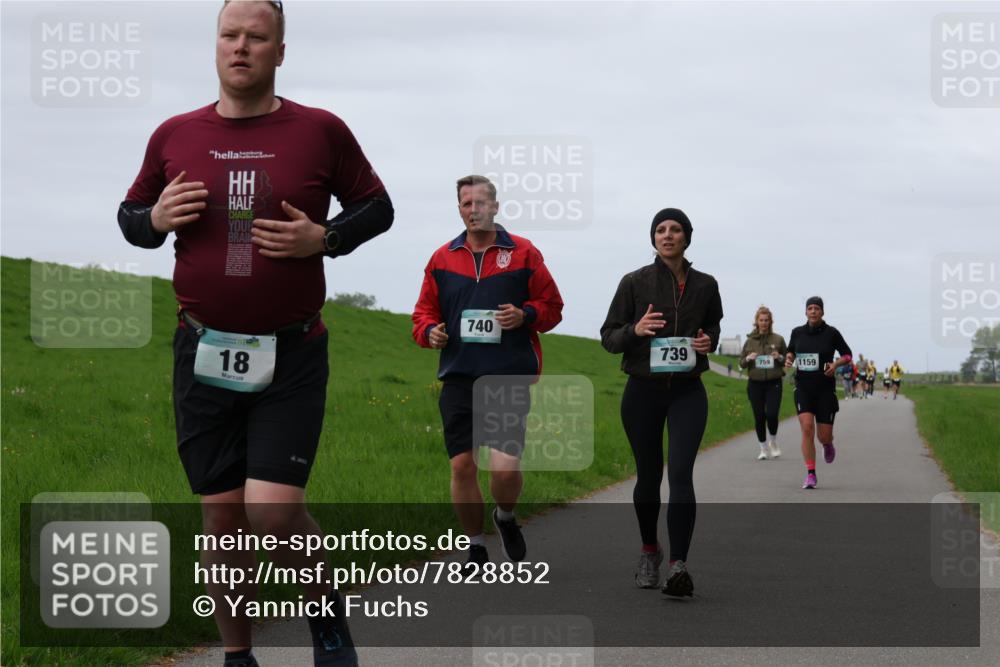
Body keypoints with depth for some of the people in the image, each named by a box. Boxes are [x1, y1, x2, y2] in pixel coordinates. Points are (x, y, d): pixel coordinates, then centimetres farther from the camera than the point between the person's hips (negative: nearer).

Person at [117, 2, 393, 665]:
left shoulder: (321, 131, -1)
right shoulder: (175, 136, 5)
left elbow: (376, 207, 10)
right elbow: (130, 216, 17)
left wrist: (324, 239, -9)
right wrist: (156, 219, -6)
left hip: (291, 358, -2)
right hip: (205, 354, 3)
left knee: (273, 511, -14)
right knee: (221, 516, 5)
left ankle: (329, 609, 15)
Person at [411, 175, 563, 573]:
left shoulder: (523, 254, 5)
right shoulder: (442, 259, 12)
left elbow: (552, 307, 9)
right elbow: (424, 312, 19)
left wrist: (526, 315, -10)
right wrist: (429, 331, -3)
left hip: (509, 377, -2)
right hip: (459, 376, 3)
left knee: (505, 466, -13)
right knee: (462, 466, -1)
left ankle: (506, 518, 20)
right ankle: (475, 547, 16)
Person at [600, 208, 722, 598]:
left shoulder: (705, 285, 4)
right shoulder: (635, 283, -2)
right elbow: (608, 337, 1)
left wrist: (709, 341, -1)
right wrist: (635, 330, -19)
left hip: (688, 392, 0)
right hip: (643, 391, 0)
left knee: (681, 473, -16)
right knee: (648, 475, 10)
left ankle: (678, 565, -22)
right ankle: (649, 551, 33)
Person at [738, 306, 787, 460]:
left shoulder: (778, 340, 3)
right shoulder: (750, 341, 6)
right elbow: (741, 363, 10)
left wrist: (780, 358, -11)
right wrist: (749, 358, -10)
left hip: (774, 383, -1)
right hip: (755, 384, 2)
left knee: (772, 414, -12)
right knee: (759, 417, 3)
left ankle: (773, 442, 14)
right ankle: (764, 448, 17)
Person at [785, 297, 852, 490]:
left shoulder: (831, 333, -3)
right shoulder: (797, 332, 4)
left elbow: (847, 355, 6)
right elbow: (791, 351, 21)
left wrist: (836, 364, -13)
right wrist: (788, 358, -1)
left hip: (825, 388, -1)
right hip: (803, 387, 1)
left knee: (824, 436, 1)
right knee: (807, 427, -17)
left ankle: (828, 445, 42)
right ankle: (810, 474, -10)